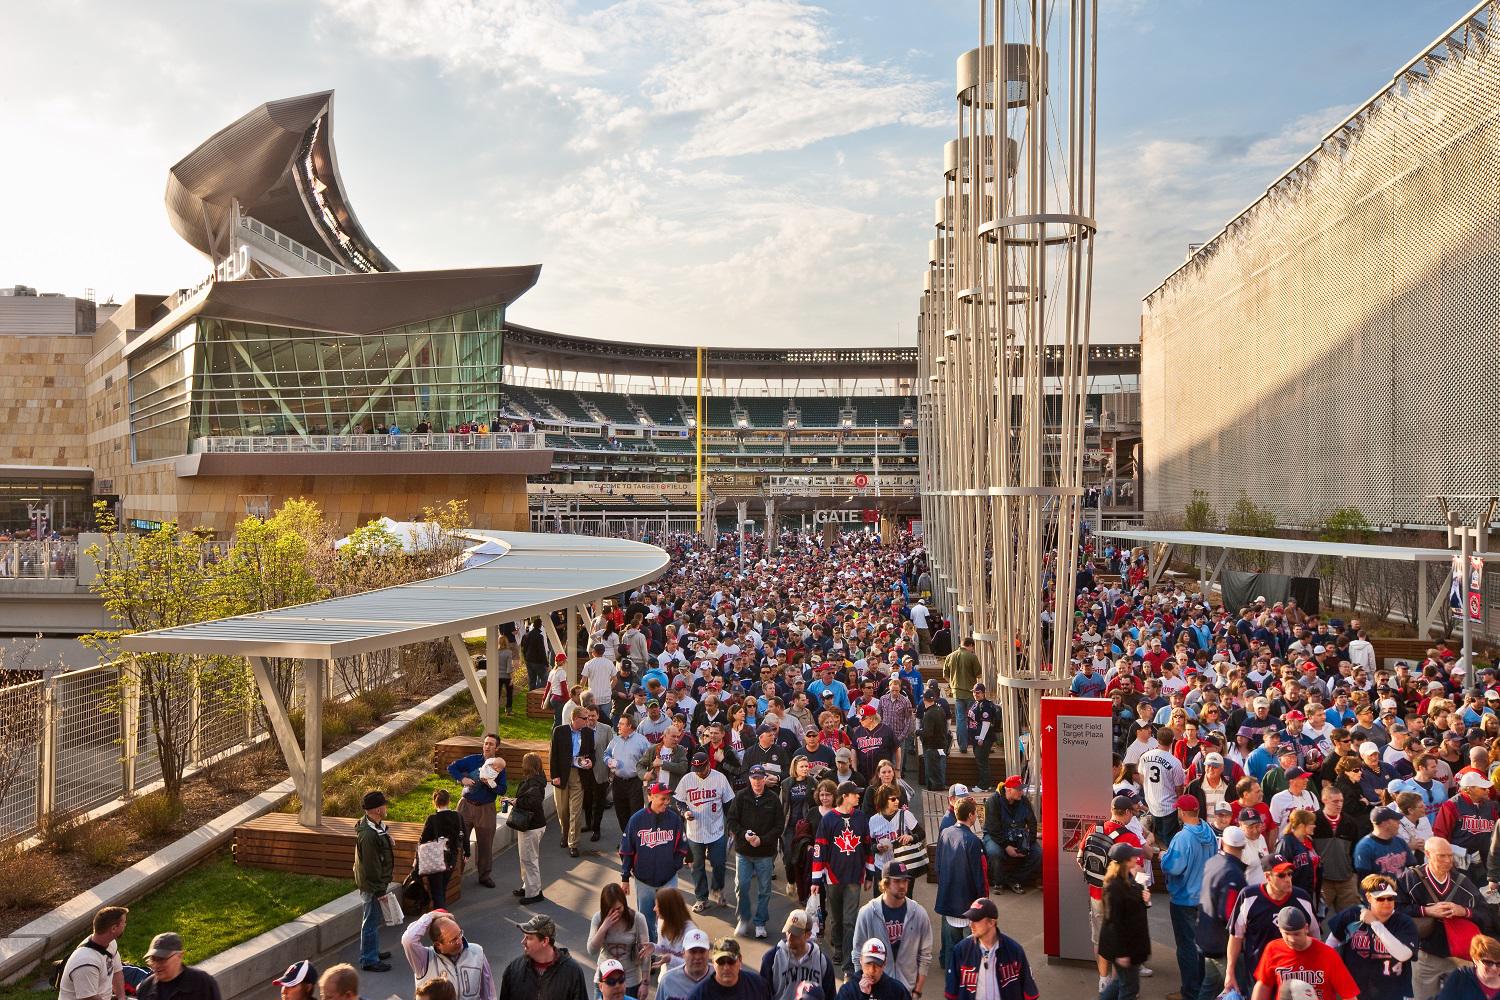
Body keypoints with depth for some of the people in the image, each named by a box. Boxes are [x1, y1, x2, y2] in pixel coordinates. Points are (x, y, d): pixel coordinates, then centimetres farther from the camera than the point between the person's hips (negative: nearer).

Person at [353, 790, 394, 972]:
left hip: (378, 882, 10)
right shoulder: (368, 834, -30)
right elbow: (371, 865, -26)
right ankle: (369, 960, 14)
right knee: (371, 921, 2)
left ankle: (372, 952, 37)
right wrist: (380, 889, -19)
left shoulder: (376, 826, 3)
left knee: (373, 919, 22)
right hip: (373, 885, -10)